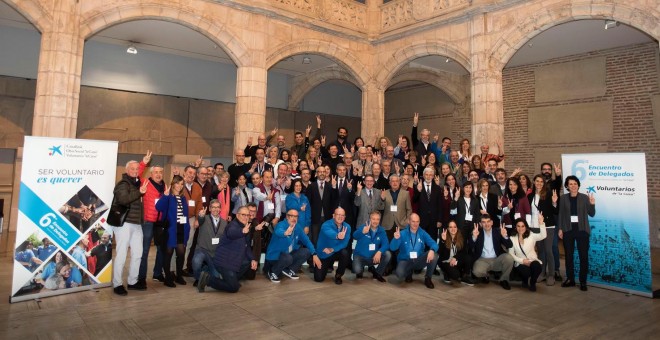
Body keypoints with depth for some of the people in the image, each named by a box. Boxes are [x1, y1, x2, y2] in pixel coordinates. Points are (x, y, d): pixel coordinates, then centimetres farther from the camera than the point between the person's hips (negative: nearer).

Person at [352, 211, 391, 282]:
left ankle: (377, 273, 4)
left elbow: (385, 244, -12)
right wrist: (363, 232, -57)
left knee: (388, 254, -21)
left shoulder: (381, 231, -2)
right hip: (360, 256, -3)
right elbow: (355, 236, -33)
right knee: (357, 270, -32)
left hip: (374, 257, 3)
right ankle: (360, 271, 10)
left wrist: (379, 252, -34)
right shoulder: (363, 227, -13)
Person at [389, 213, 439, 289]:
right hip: (405, 261, -2)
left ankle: (428, 278, -3)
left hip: (419, 261, 2)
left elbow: (434, 244, -10)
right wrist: (396, 238, -35)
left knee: (433, 255, -24)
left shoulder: (423, 233, 1)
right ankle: (409, 273, 8)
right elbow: (392, 248, -14)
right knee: (400, 274, -33)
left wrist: (432, 250, -34)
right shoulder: (402, 233, -7)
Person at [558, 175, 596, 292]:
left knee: (583, 256, -1)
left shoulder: (585, 197, 0)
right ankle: (570, 279, 18)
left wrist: (592, 204, -19)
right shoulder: (563, 198, 4)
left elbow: (592, 214, -1)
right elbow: (561, 214, 6)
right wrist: (560, 229, 1)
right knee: (568, 255, 7)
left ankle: (583, 281, 7)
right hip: (568, 230, 2)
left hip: (582, 230, -1)